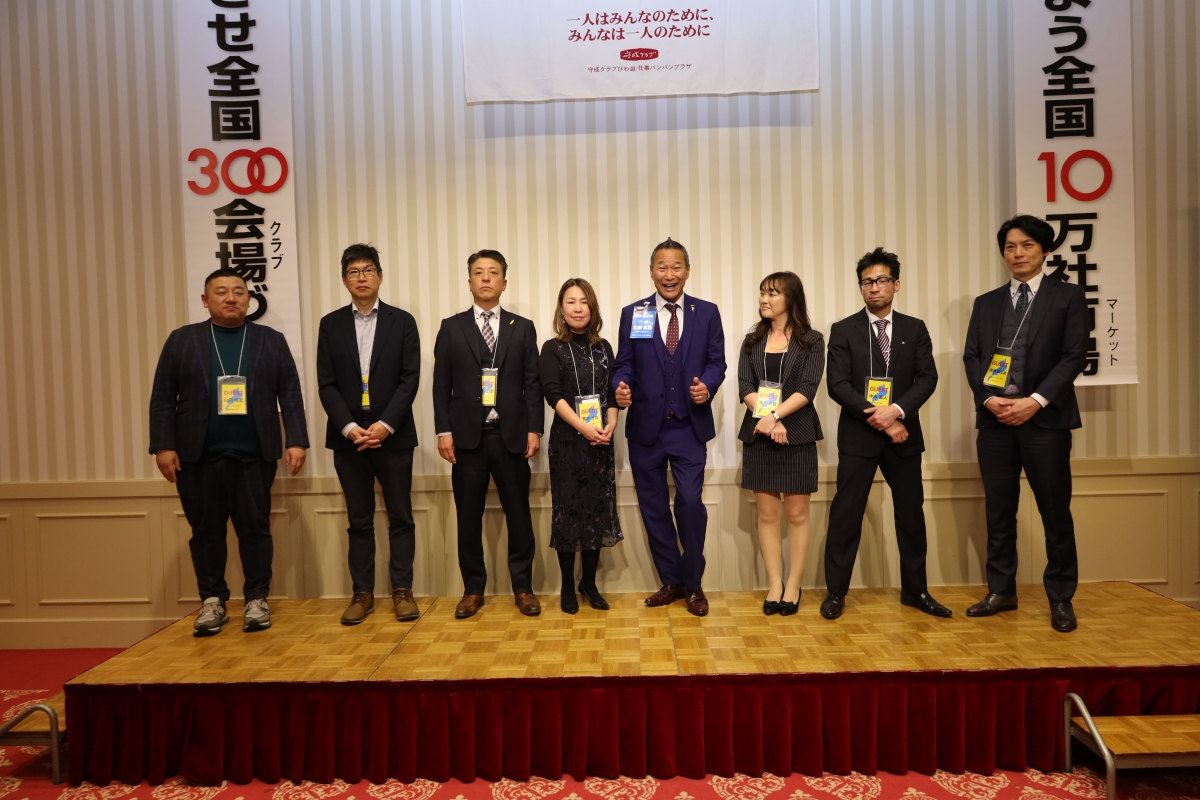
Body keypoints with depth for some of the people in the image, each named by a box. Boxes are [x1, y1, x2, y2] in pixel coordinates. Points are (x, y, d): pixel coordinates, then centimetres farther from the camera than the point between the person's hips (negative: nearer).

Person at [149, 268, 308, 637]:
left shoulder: (272, 340, 7)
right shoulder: (182, 340, 8)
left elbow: (290, 395, 3)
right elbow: (163, 398, 5)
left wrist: (296, 441, -5)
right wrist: (163, 446, -3)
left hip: (254, 455, -1)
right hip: (197, 456, 1)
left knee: (255, 528, 3)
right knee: (205, 531, 7)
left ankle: (257, 599, 15)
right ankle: (212, 600, 19)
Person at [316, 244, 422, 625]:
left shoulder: (402, 321, 3)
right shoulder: (330, 324, 7)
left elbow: (410, 379, -4)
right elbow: (327, 384, 1)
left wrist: (385, 424, -14)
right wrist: (350, 427, -12)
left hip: (394, 435, -1)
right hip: (348, 437, 1)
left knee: (400, 517, 5)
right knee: (359, 520, 9)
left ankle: (402, 590, 14)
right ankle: (362, 593, 18)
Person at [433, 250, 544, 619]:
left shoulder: (522, 328, 8)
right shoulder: (451, 327, 8)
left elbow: (533, 383, 4)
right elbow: (441, 384, 4)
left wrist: (534, 429, -3)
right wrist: (444, 431, -4)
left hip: (511, 435, 0)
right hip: (468, 436, 0)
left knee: (519, 514, 5)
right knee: (469, 517, 6)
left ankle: (523, 588, 17)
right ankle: (473, 589, 20)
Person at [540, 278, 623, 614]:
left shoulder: (603, 347, 10)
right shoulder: (552, 349, -1)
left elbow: (612, 394, 7)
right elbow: (553, 395, -12)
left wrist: (609, 426, -11)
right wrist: (584, 427, -21)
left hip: (600, 442, 3)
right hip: (567, 440, -3)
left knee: (598, 509, 7)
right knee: (568, 510, 3)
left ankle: (589, 582, 22)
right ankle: (568, 586, 16)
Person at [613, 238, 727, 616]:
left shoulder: (707, 312, 5)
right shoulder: (632, 314, 5)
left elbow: (716, 361, 4)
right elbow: (625, 364, 4)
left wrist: (707, 386, -16)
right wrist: (621, 387, -17)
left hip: (689, 426, -1)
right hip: (645, 427, 2)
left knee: (690, 502, -8)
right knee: (653, 507, 9)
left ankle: (693, 582, 15)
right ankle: (671, 580, 27)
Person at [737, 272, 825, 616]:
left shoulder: (811, 341, 2)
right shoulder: (753, 340, 11)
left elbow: (807, 388, -9)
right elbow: (745, 387, 0)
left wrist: (775, 415, -21)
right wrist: (767, 420, -15)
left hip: (797, 435, -2)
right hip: (758, 435, 3)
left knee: (797, 513, 4)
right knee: (767, 513, 5)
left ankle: (793, 586, 14)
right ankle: (774, 585, 13)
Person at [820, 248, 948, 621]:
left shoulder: (915, 329, 8)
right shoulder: (843, 330, 1)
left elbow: (928, 378, -1)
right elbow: (837, 385, -8)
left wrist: (897, 410, -18)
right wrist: (877, 418, -16)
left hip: (904, 433, 3)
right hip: (858, 435, -3)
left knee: (911, 512, 11)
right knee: (846, 514, 0)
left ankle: (915, 590, 25)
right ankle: (835, 592, 11)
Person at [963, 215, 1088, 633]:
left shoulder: (1068, 296, 4)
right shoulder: (986, 302, 14)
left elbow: (1075, 356, -5)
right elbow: (971, 357, 8)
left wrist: (1034, 401, -14)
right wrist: (989, 399, -8)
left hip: (1046, 418, -3)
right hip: (994, 419, 3)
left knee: (1055, 511, 3)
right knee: (999, 511, 8)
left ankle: (1061, 598, 16)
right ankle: (1001, 591, 18)